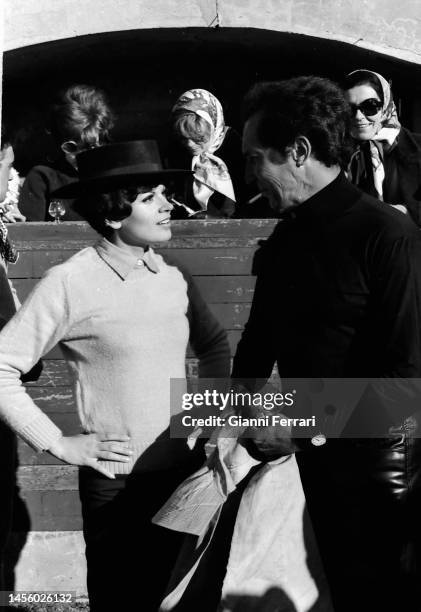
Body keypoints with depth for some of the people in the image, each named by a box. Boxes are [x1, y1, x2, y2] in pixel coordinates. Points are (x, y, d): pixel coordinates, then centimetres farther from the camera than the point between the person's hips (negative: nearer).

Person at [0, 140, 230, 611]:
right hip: (116, 481, -5)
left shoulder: (173, 278, 2)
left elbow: (214, 345, 20)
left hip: (186, 470, 5)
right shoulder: (70, 283, -14)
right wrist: (58, 444, -12)